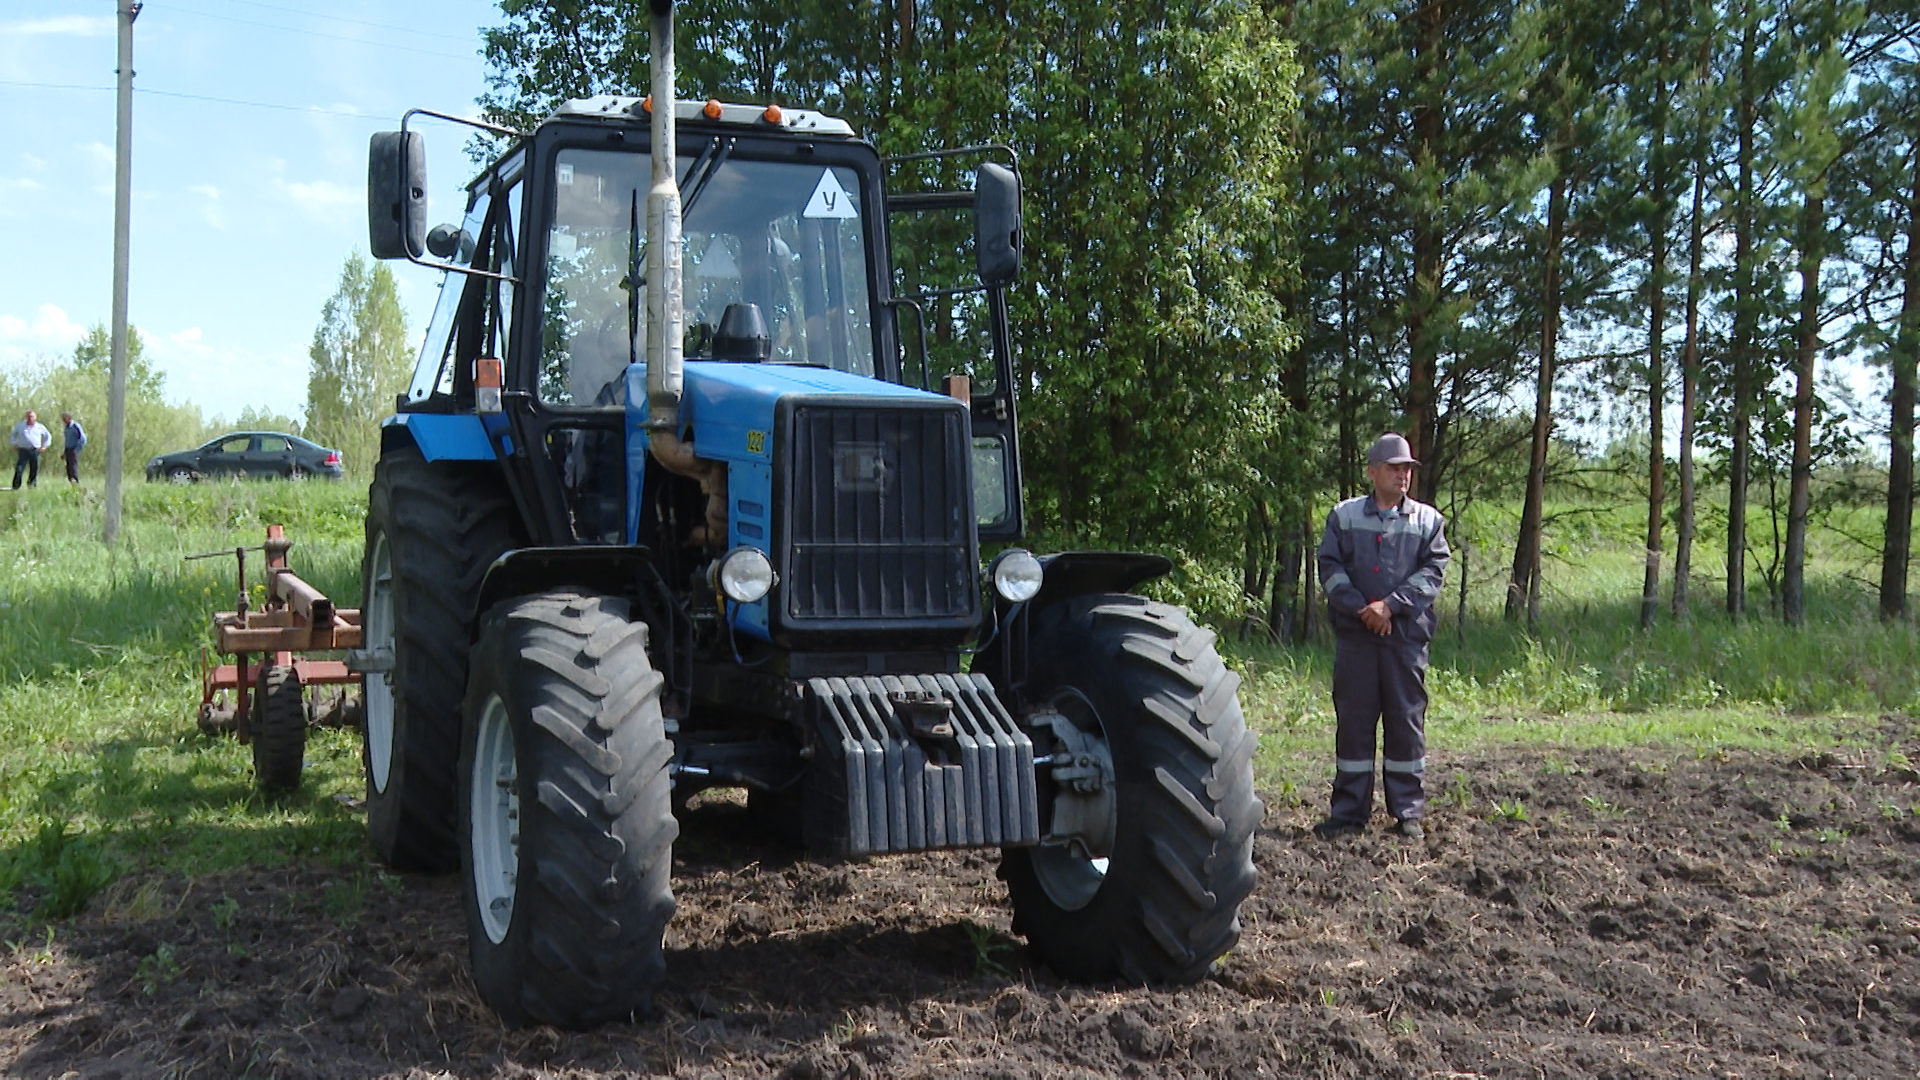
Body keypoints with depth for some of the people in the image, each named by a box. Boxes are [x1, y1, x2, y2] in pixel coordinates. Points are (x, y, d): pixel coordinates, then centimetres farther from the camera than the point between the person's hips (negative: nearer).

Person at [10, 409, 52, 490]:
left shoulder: (40, 427, 9)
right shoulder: (20, 426, 9)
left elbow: (48, 436, 22)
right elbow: (13, 435, 25)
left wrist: (44, 446, 12)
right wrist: (14, 444, 13)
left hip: (35, 451, 1)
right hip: (23, 450, -1)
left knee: (34, 470, 2)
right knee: (19, 469, -10)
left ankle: (32, 486, 13)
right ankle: (15, 487, -10)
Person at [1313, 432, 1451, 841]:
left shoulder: (1428, 520, 8)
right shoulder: (1344, 516, 7)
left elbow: (1433, 571, -1)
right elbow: (1329, 566, 1)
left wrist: (1391, 605, -13)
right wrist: (1360, 608, -12)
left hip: (1407, 635, 0)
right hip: (1354, 635, 0)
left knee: (1407, 721, 3)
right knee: (1353, 720, 4)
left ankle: (1408, 811, 12)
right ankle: (1349, 811, 11)